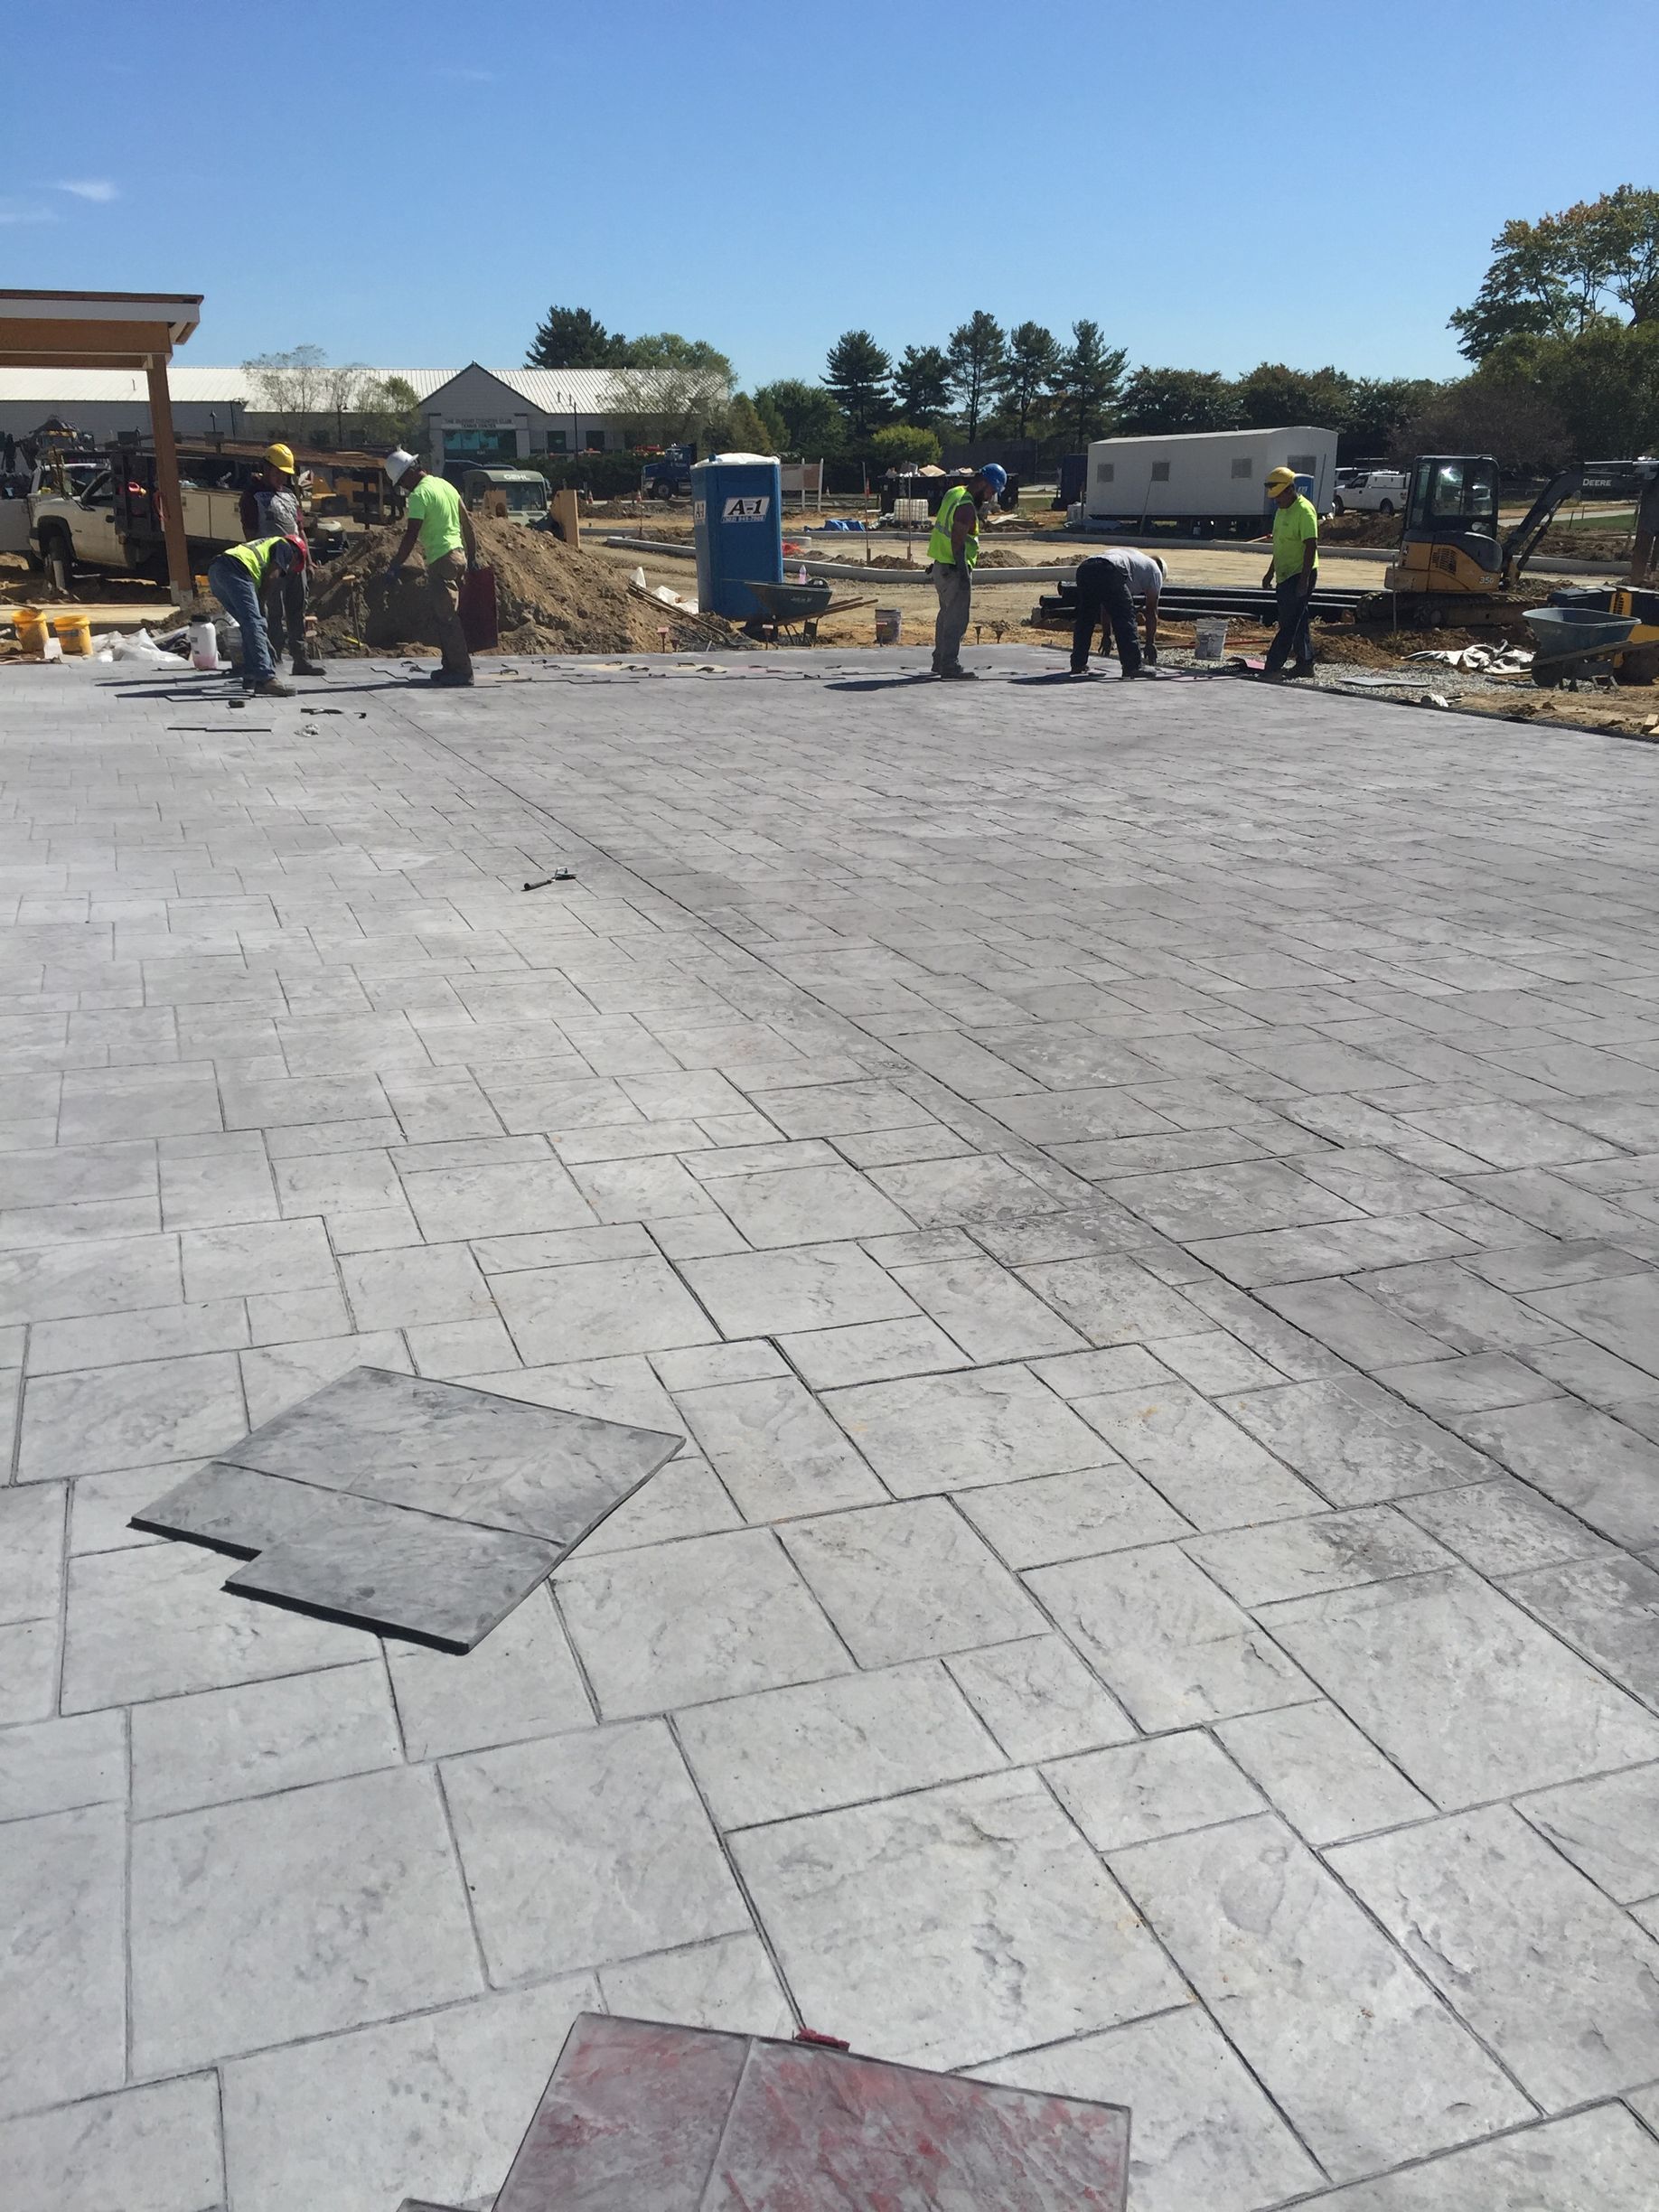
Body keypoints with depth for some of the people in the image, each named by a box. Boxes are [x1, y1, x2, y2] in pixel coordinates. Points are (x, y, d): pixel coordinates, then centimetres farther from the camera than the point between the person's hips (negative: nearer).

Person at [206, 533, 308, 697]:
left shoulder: (268, 544, 39)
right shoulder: (285, 546, 17)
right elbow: (270, 574, 2)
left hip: (215, 572, 9)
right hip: (235, 570, -9)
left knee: (249, 625, 16)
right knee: (255, 624, -15)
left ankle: (251, 678, 14)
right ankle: (267, 679, -26)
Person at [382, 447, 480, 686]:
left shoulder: (420, 494, -12)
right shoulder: (445, 485, 15)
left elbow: (411, 535, -18)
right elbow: (467, 523, 17)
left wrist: (395, 566, -16)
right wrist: (472, 556, 22)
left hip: (441, 559, -9)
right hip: (458, 555, 9)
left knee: (447, 617, -6)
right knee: (444, 615, 15)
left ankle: (461, 670, -8)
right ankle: (452, 666, 17)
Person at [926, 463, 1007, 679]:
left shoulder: (954, 493, 10)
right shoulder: (966, 507, -20)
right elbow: (957, 542, -23)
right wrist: (964, 575, -22)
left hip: (941, 565, 10)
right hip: (954, 569, -10)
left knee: (947, 614, 18)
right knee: (957, 618, -5)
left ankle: (940, 660, 25)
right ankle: (950, 664, -3)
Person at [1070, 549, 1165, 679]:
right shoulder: (1155, 570, 26)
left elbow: (1106, 605, 43)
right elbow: (1151, 611, 23)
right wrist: (1150, 643, 30)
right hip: (1109, 571, -6)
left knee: (1084, 620, 20)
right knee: (1125, 621, 3)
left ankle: (1078, 664, 22)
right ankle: (1133, 667, 3)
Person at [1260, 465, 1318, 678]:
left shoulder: (1304, 510, -15)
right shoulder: (1282, 510, 14)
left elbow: (1311, 546, -21)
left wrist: (1304, 579, -25)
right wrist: (1271, 572, 24)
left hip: (1299, 576, -10)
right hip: (1285, 576, 10)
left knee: (1289, 623, -10)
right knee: (1298, 622, 13)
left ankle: (1273, 667, -14)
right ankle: (1304, 664, 18)